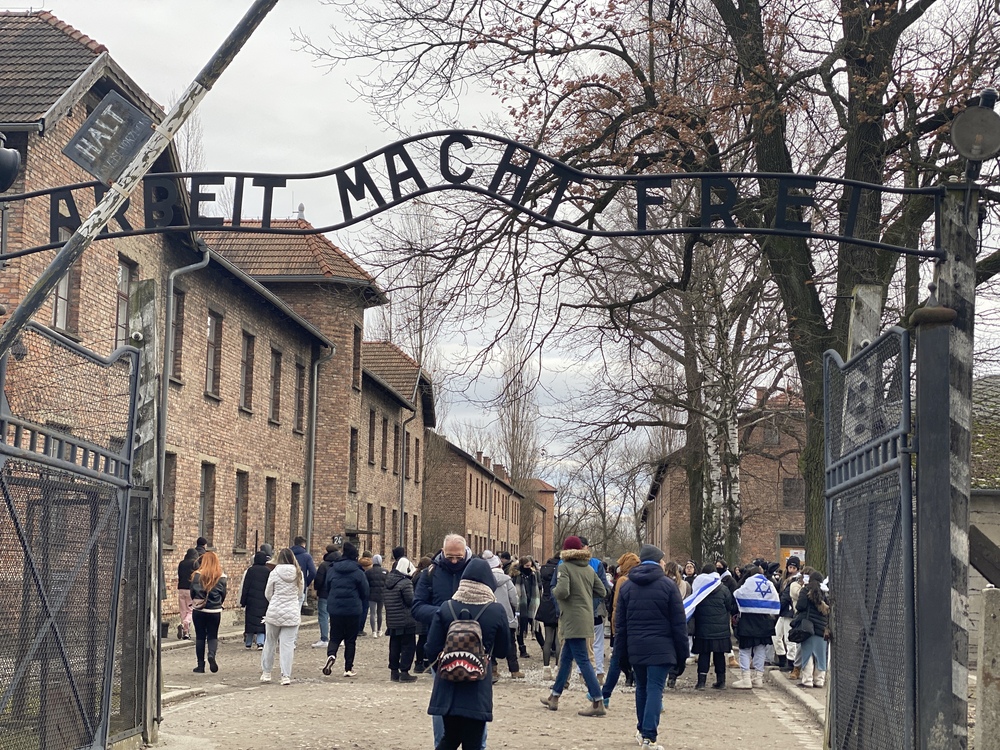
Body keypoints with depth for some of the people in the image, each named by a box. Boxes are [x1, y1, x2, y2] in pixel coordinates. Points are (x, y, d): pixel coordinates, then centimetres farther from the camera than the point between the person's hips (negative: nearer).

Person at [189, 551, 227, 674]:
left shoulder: (197, 575, -8)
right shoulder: (221, 577, -5)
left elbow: (192, 592, -1)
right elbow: (223, 594, 2)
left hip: (199, 610, 0)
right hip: (215, 611, 0)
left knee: (200, 636, 9)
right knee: (213, 636, 11)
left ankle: (201, 665, 9)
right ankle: (212, 654, -18)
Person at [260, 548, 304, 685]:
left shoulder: (275, 573, -6)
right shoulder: (299, 574, 0)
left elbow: (267, 594, 4)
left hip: (274, 612, -1)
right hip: (292, 614, 1)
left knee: (270, 642, 13)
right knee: (288, 644, 2)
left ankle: (266, 672, 22)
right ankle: (286, 676, -1)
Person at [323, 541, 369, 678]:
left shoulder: (331, 570, 4)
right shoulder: (358, 572, -6)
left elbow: (327, 588, 14)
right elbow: (365, 592, -2)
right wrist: (364, 608, 14)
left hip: (334, 609, 2)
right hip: (353, 610, -2)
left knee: (335, 637, 10)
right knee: (351, 639, 8)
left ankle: (331, 654, -20)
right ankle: (348, 668, 9)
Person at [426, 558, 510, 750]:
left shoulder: (446, 608, -3)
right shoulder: (497, 611, -7)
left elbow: (432, 651, -3)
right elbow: (502, 651, 4)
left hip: (448, 686, 2)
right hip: (478, 688, -2)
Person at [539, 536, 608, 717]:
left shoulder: (564, 567, -11)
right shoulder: (589, 569, 9)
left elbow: (562, 592, -23)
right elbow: (602, 592, 9)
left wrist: (554, 590, -2)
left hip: (573, 620, -8)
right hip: (586, 618, 8)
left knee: (583, 660, -7)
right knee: (566, 658, 17)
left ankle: (598, 702, -10)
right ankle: (554, 697, 26)